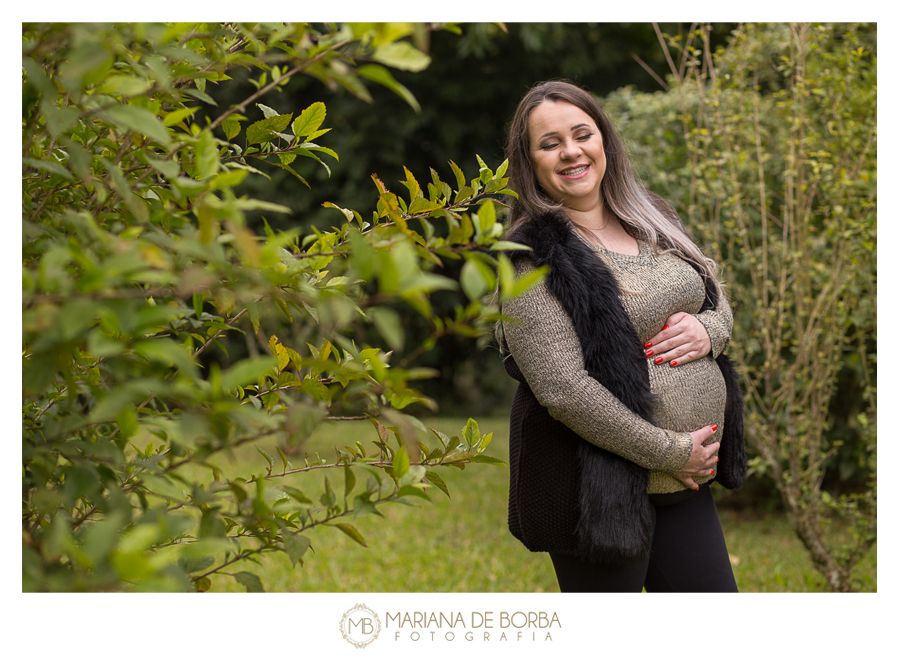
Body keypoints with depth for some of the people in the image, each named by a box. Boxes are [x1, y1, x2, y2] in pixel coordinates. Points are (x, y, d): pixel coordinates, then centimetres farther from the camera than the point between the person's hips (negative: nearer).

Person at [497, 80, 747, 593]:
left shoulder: (652, 222, 9)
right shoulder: (533, 258, -13)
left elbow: (717, 297, 20)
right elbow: (563, 389, -21)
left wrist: (709, 330, -5)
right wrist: (669, 451, -18)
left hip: (686, 479, 7)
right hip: (595, 486, -7)